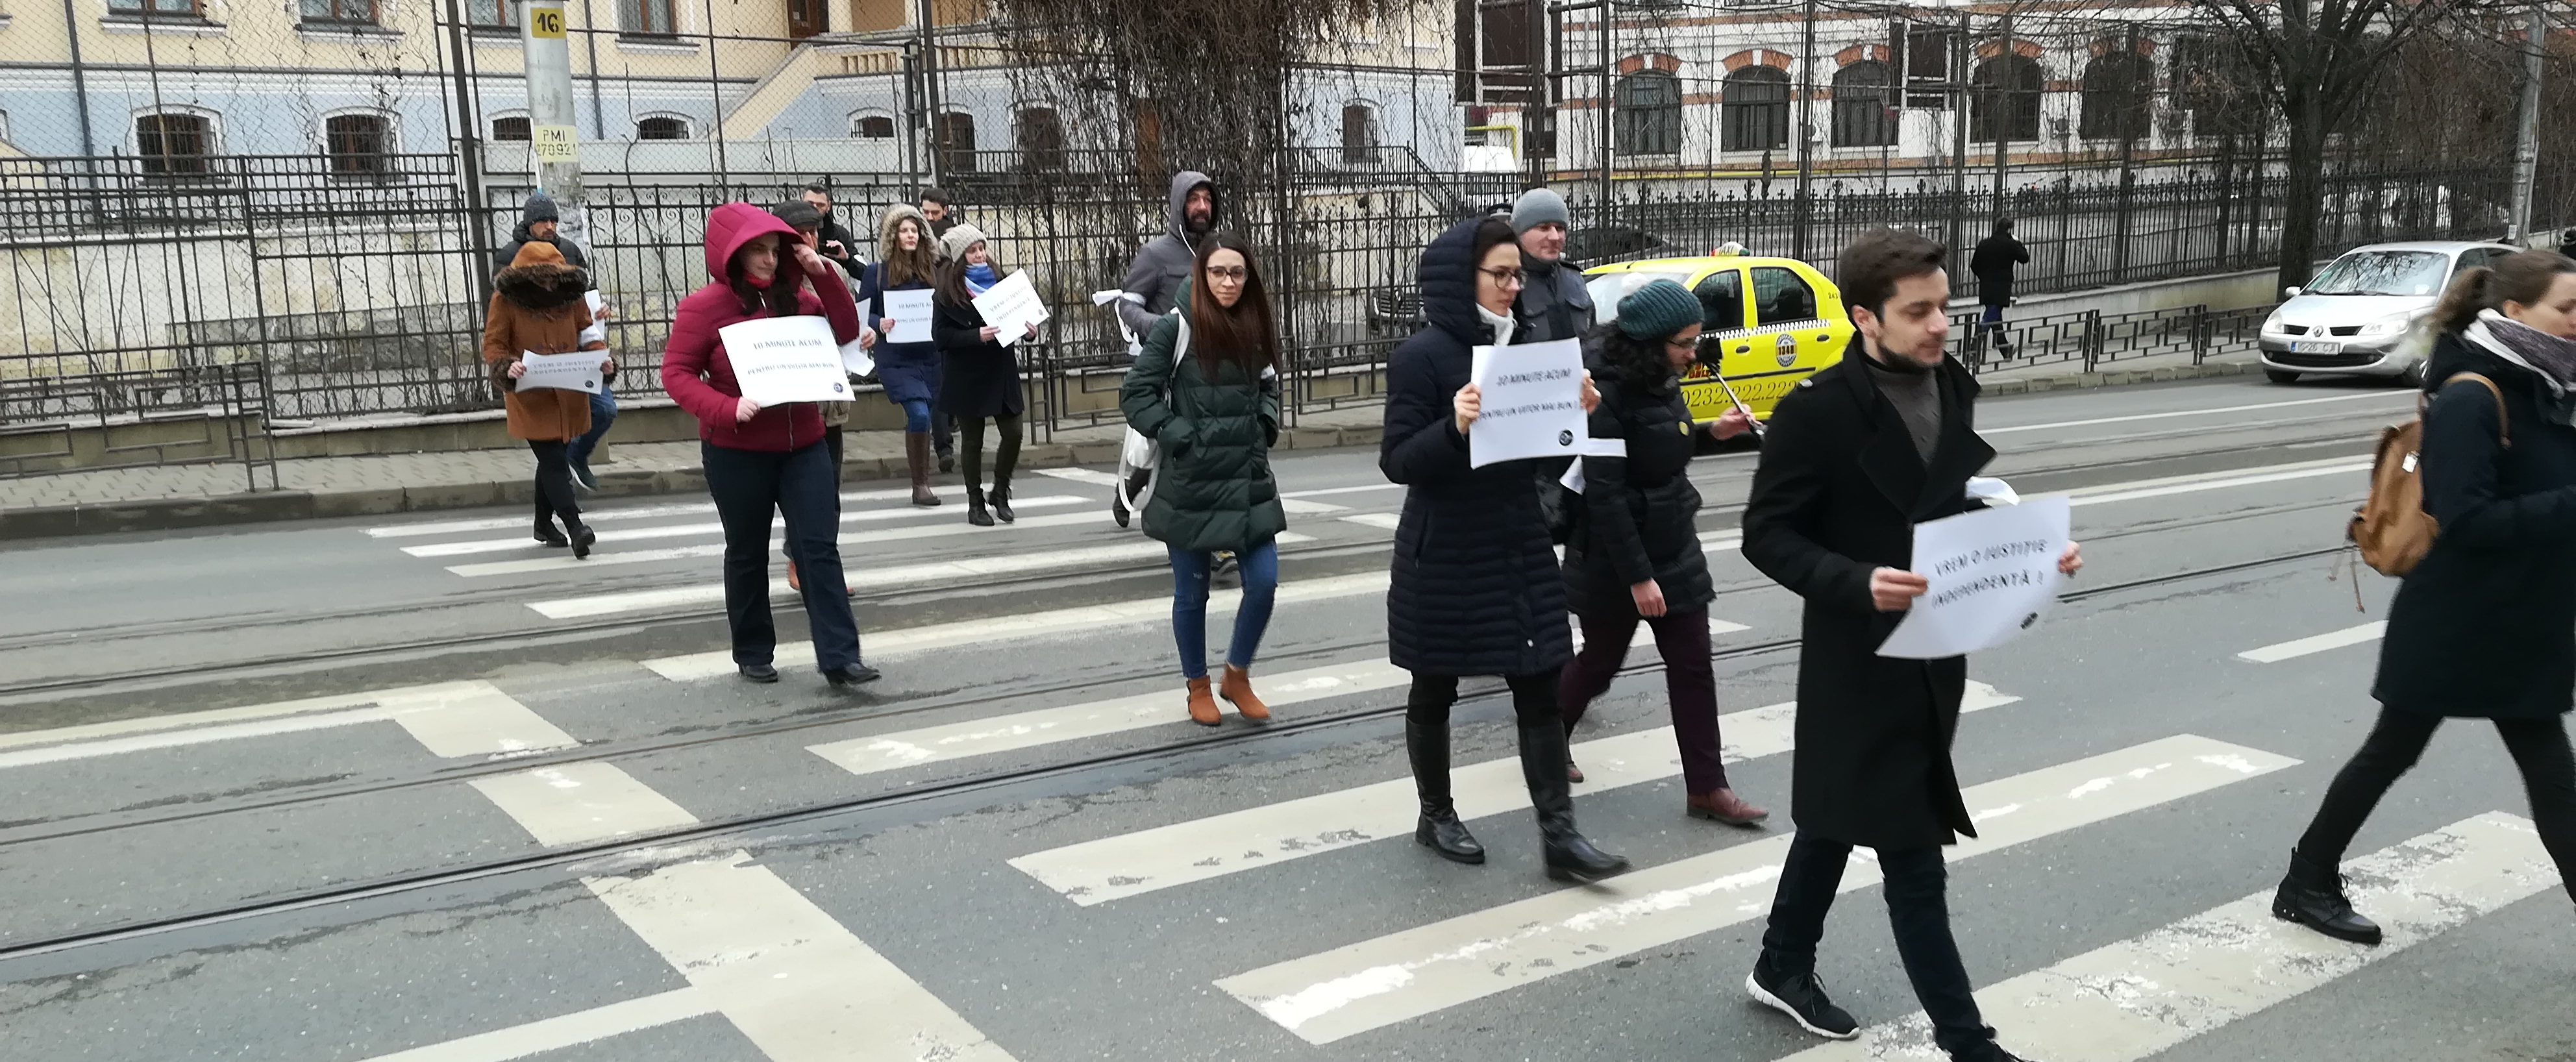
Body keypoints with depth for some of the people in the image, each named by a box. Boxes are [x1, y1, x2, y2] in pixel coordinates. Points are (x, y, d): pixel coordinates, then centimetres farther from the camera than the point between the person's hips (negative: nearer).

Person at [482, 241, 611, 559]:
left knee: (551, 459, 17)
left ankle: (544, 524, 31)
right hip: (530, 396, -5)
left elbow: (587, 333, 13)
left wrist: (602, 356, -8)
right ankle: (575, 527, -17)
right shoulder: (505, 300, -6)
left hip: (567, 395, 5)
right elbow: (492, 345, -4)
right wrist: (507, 367, -25)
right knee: (553, 461, -12)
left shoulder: (571, 295, 5)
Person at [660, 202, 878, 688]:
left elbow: (845, 332, 5)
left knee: (820, 548, -4)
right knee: (748, 555, 10)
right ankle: (753, 654, 24)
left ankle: (840, 658, -5)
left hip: (804, 446, 4)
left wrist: (824, 276, -6)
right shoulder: (704, 306, -8)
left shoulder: (794, 297, 6)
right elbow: (676, 373, -9)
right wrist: (727, 409, -24)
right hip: (736, 453, -3)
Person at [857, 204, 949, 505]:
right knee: (919, 414, -18)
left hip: (930, 356, 4)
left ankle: (922, 482, 23)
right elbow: (862, 313, 2)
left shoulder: (932, 268, 8)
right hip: (895, 359, -4)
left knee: (919, 418, 10)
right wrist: (880, 323, -17)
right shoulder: (876, 271, -1)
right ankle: (920, 484, -5)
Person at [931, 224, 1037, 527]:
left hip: (1001, 369, 4)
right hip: (967, 375, -4)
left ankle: (1000, 492, 21)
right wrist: (977, 336, -22)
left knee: (1013, 434, -1)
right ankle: (975, 504, 17)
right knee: (973, 442, 5)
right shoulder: (947, 289, -6)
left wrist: (1029, 330, -5)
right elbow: (940, 334, -11)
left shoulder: (998, 279, 6)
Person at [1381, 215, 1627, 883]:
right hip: (1445, 556, -5)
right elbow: (1397, 460, -15)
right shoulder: (1420, 356, -12)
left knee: (1541, 690, 4)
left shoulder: (1519, 346, 7)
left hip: (1521, 545, 6)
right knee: (1435, 690, 10)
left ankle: (1559, 835, 10)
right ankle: (1435, 816, 28)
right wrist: (1454, 426, -32)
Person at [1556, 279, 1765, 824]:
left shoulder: (1660, 382, 3)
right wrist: (1637, 576, -23)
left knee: (1693, 666, 6)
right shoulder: (1608, 396, -22)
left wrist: (1712, 432, 2)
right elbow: (1605, 494, -23)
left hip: (1676, 548, 7)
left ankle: (1706, 788, 12)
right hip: (1614, 556, -7)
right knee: (1602, 658, 11)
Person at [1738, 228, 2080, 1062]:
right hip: (1858, 663, -7)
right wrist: (1857, 582, -29)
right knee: (1914, 859, 0)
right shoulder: (1818, 410, -18)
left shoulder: (1954, 390, 4)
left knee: (1838, 818, 21)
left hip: (1932, 653, 7)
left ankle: (1782, 968, 39)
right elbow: (1766, 535, -15)